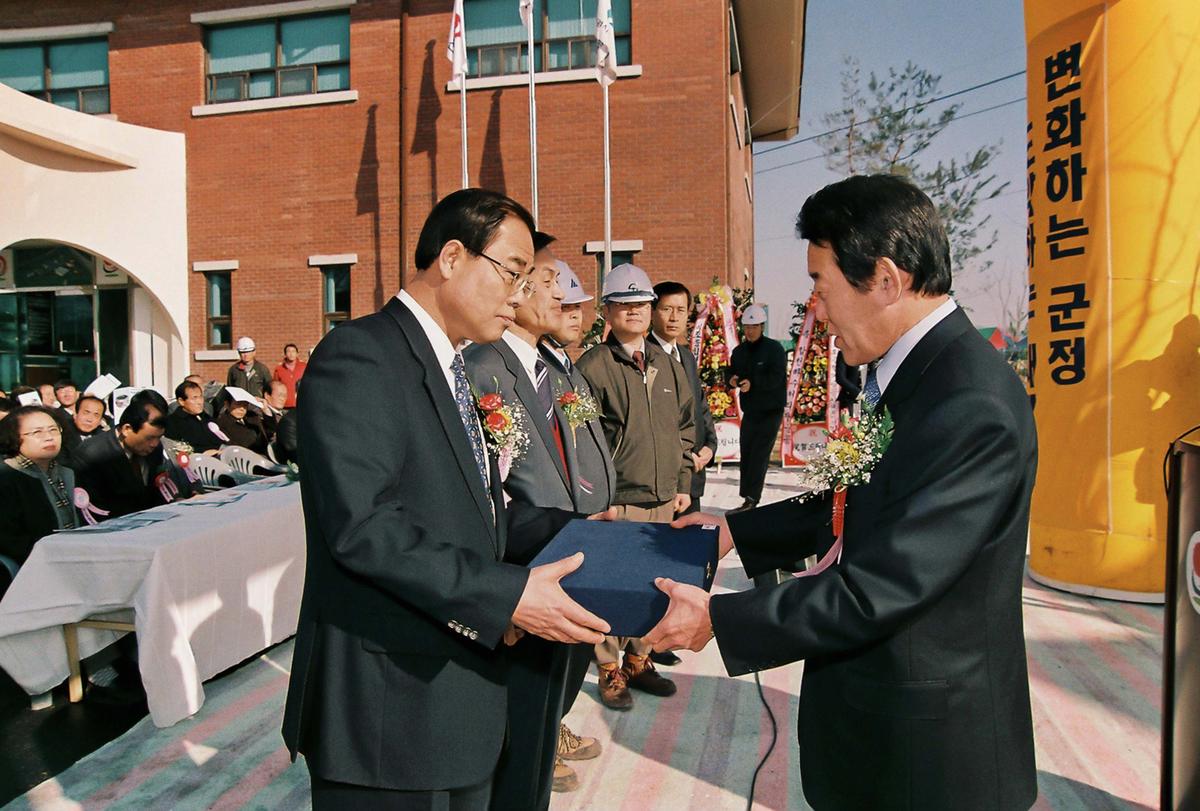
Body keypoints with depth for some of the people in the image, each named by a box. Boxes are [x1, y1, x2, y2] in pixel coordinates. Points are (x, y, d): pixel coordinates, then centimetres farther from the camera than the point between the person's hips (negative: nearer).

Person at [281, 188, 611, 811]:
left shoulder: (449, 369, 15)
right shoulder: (359, 357, -16)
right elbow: (362, 525, -25)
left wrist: (570, 529, 2)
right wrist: (507, 595, -25)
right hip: (389, 707, -9)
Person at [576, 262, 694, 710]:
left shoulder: (669, 366, 12)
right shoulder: (592, 366, -7)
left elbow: (685, 428, 17)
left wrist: (682, 484, 12)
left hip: (664, 500, 6)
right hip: (617, 501, -6)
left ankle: (639, 661, 31)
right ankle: (611, 671, 19)